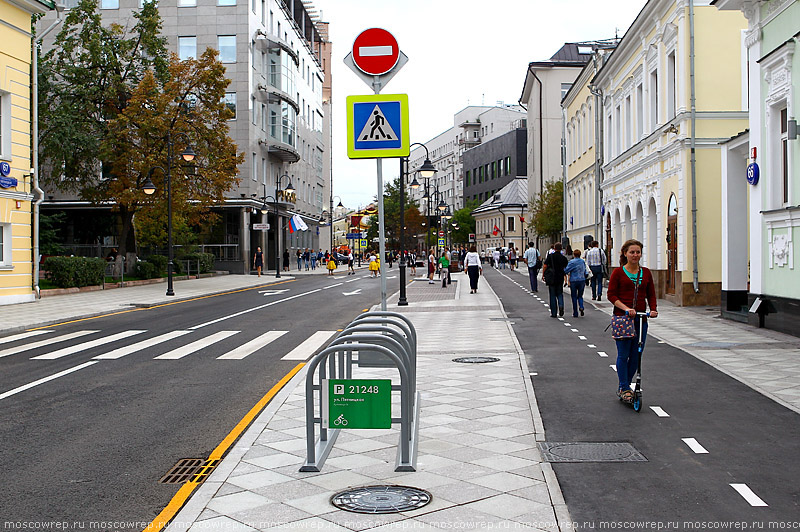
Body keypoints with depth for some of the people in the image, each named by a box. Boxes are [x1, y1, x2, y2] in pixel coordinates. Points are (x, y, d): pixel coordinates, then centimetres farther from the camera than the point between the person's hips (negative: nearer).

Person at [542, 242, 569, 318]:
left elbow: (545, 266, -9)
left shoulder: (550, 256, -8)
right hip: (560, 278, 2)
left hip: (551, 278, -2)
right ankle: (561, 305, -10)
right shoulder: (563, 258, -2)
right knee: (559, 294, 18)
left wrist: (543, 275, 1)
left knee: (552, 295, 7)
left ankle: (553, 313, 9)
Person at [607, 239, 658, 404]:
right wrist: (626, 308, -18)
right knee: (623, 354, -5)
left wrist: (653, 309, -6)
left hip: (641, 319, 4)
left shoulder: (646, 273, 11)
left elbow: (651, 295, 13)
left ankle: (624, 386, 20)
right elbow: (611, 294, -6)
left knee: (636, 355, 6)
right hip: (622, 318, -4)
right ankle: (624, 388, 2)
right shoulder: (618, 273, -1)